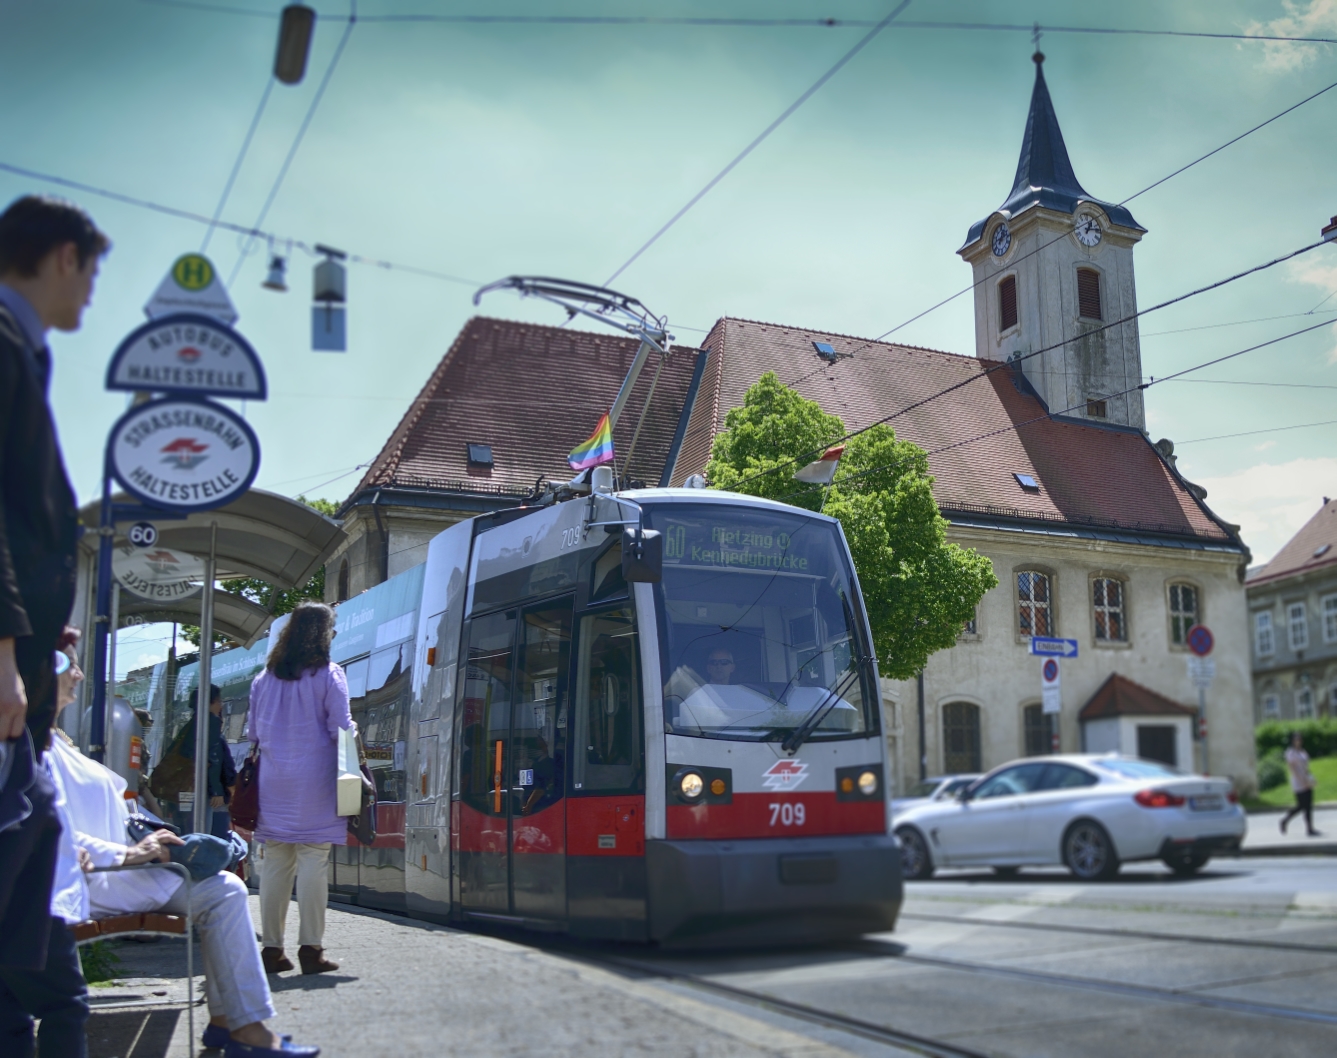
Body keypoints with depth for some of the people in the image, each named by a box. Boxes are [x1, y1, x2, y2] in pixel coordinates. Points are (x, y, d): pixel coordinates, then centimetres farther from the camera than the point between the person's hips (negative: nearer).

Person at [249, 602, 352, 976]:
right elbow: (341, 730, -6)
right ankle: (310, 948, -3)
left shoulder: (265, 678, 11)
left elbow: (254, 733, 13)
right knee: (313, 863, -3)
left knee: (274, 864, 7)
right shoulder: (328, 675, -4)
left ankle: (271, 948, 10)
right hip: (313, 781, -5)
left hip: (273, 780, 5)